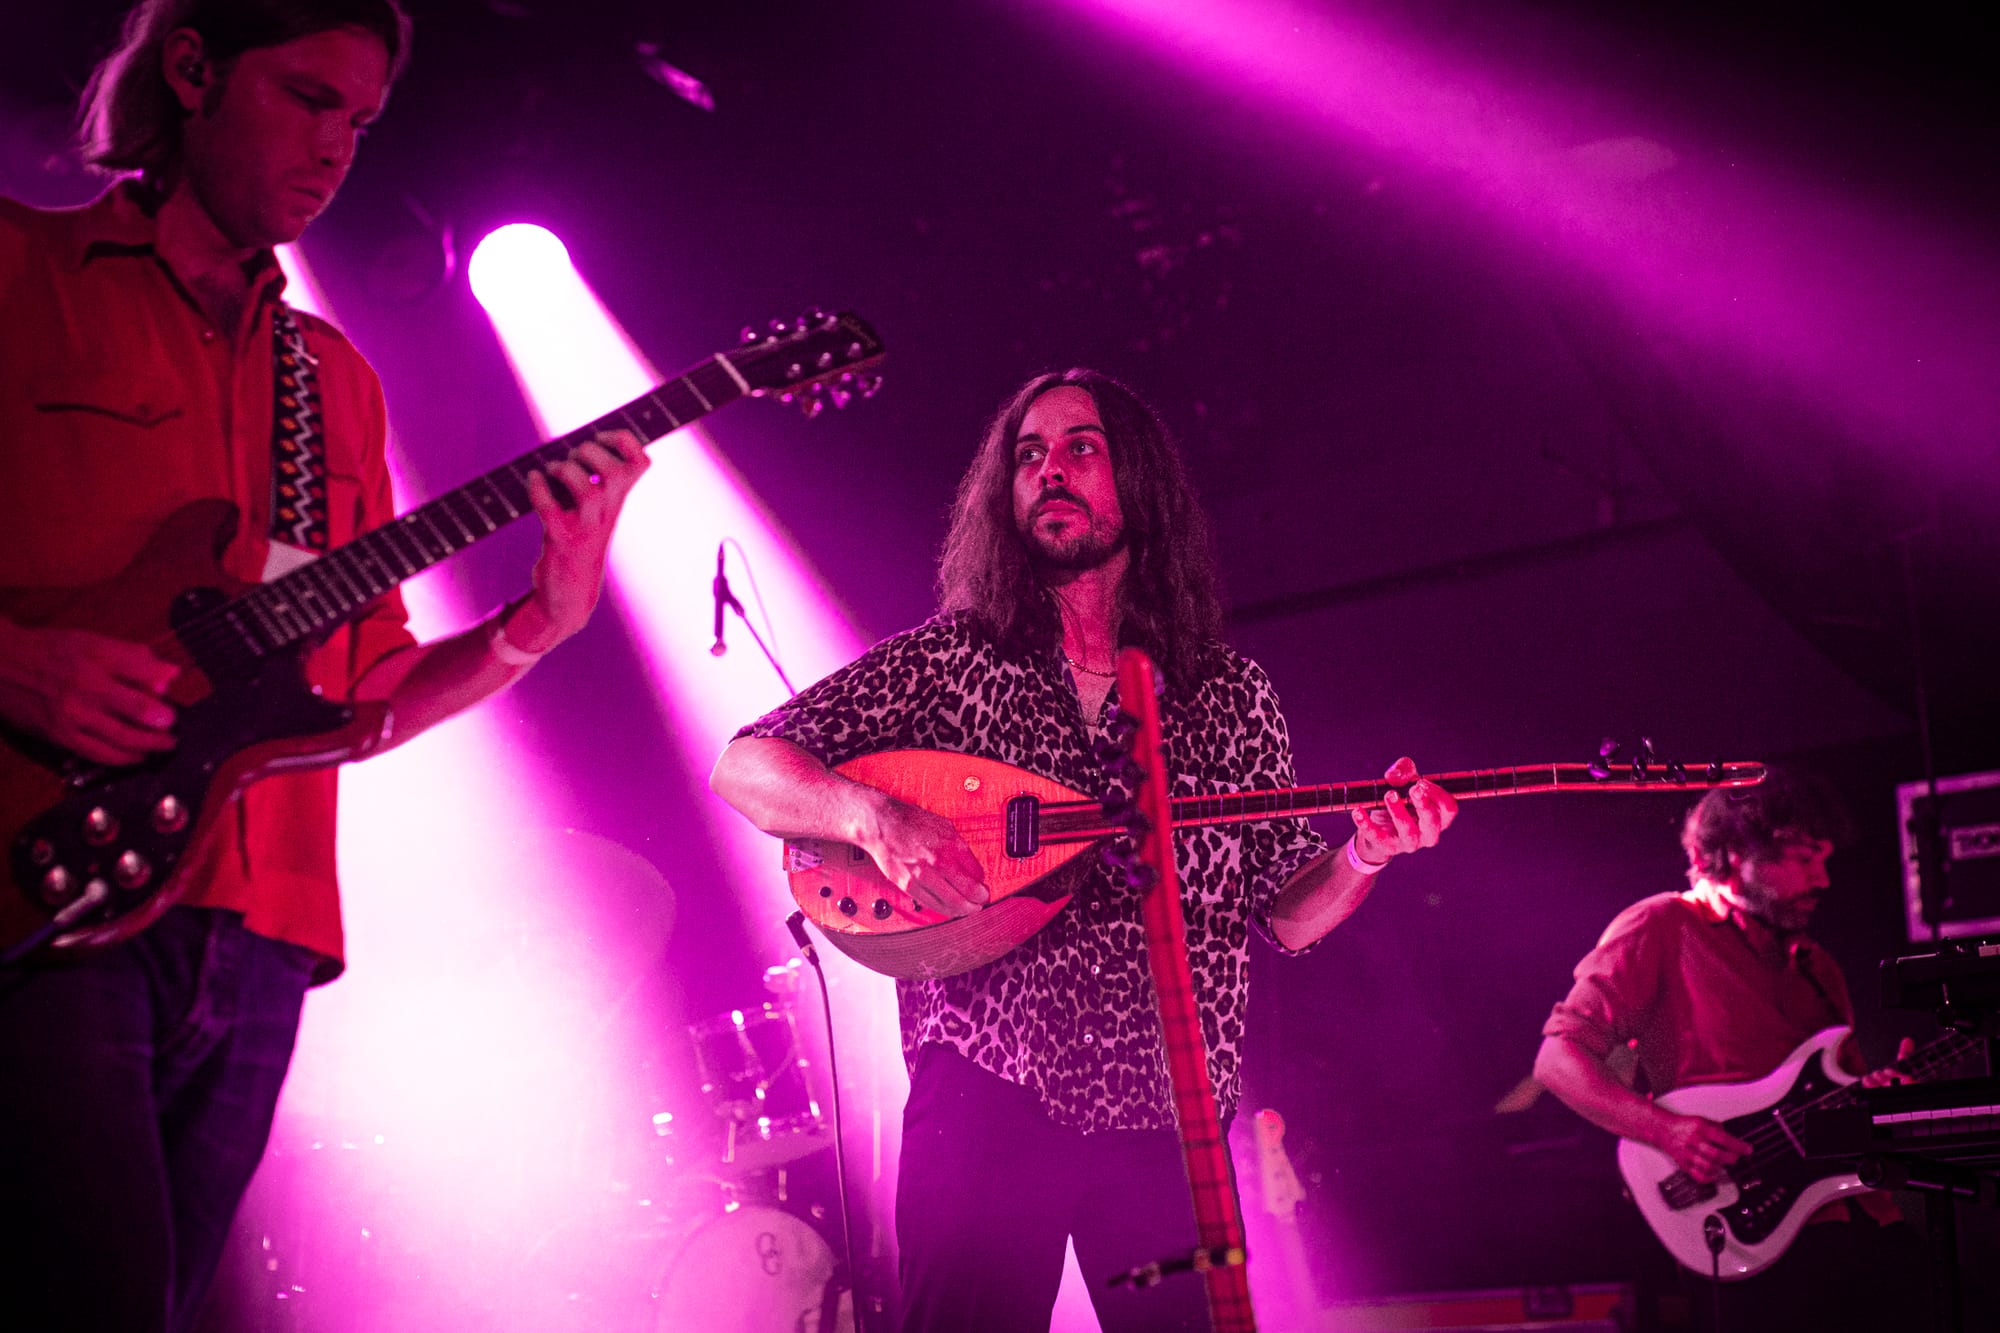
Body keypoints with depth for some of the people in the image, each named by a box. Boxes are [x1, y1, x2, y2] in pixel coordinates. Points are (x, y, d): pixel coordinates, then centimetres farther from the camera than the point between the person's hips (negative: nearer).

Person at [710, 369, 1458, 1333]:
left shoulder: (1232, 697, 12)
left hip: (1171, 1117, 3)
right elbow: (745, 764, 0)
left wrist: (1363, 856, -9)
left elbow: (1287, 917, 13)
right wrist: (876, 816, -19)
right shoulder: (954, 657, 5)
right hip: (990, 1097, -2)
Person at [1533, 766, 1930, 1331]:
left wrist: (1878, 1094, 5)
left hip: (1865, 1218, 7)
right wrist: (1666, 1129, -19)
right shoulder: (1662, 929, 3)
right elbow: (1558, 1058, -5)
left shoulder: (1817, 967, 26)